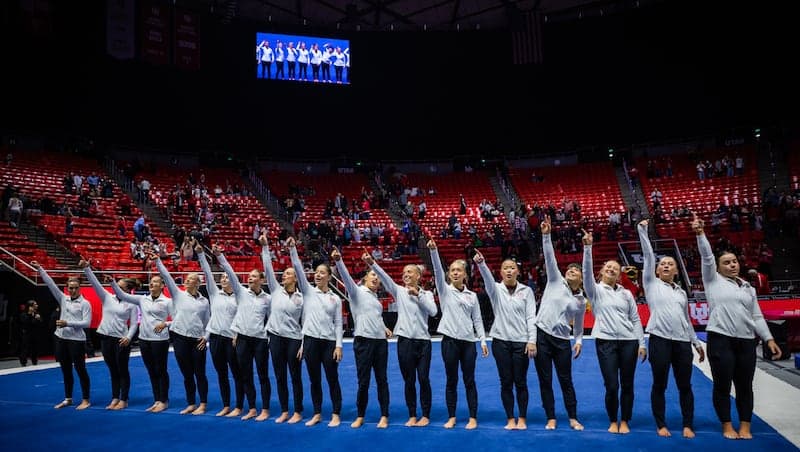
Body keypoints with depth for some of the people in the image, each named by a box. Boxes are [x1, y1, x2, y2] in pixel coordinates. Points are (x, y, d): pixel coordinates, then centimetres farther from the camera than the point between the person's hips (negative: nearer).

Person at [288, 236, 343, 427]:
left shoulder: (335, 298, 5)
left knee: (332, 380, 4)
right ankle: (317, 414, 22)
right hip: (311, 340, 1)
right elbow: (299, 270, -7)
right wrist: (292, 250, -18)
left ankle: (336, 415, 15)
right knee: (314, 380, 10)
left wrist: (338, 345, -6)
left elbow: (338, 324, 3)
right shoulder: (308, 291, 5)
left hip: (329, 342, -1)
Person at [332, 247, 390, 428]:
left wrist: (384, 328, 12)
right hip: (363, 340, -5)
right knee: (363, 381, 1)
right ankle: (360, 416, 16)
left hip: (381, 341, 6)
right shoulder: (357, 291, 0)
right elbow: (346, 277, -17)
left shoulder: (376, 298, 19)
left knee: (382, 379, 8)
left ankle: (384, 416, 16)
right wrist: (338, 261, -33)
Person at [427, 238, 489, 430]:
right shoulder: (445, 290, 3)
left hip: (468, 342, 2)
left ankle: (473, 418, 14)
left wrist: (483, 340, 0)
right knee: (451, 381, 6)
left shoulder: (472, 296, 9)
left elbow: (477, 320, 8)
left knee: (469, 381, 6)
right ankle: (451, 417, 17)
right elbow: (437, 271, -13)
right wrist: (433, 250, -26)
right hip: (450, 340, -1)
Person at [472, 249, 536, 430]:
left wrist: (532, 340, -10)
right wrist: (481, 264, -42)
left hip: (521, 342, 0)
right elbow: (488, 278, -21)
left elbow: (531, 317, 0)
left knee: (520, 382, 6)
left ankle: (522, 418, 20)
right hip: (501, 341, 0)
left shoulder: (526, 291, 4)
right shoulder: (496, 290, 2)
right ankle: (510, 419, 18)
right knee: (506, 382, 6)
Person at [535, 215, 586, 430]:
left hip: (562, 340, 2)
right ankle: (551, 418, 17)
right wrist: (546, 235, -19)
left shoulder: (581, 300, 10)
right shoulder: (556, 281, 3)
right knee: (545, 380, 4)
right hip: (541, 335, -2)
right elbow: (549, 257, -9)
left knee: (566, 380, 8)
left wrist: (579, 341, 2)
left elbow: (578, 325, 18)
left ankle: (573, 418, 23)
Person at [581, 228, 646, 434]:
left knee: (627, 385, 7)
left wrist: (642, 343, 5)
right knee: (611, 386, -3)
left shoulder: (626, 293, 13)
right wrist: (588, 247, -24)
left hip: (629, 341, 3)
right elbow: (587, 272, -13)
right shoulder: (596, 290, 5)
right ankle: (613, 421, 17)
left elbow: (635, 319, 12)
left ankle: (625, 421, 23)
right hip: (606, 342, -3)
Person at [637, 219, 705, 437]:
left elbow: (686, 320, 23)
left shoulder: (682, 293, 18)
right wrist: (643, 230, -5)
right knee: (659, 385, 3)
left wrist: (697, 343, 21)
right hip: (660, 340, -4)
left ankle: (688, 425, 20)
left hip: (682, 342, 4)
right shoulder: (652, 284, 7)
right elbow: (648, 255, 0)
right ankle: (661, 425, 15)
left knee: (684, 386, 8)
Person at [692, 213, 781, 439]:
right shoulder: (713, 281, 6)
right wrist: (700, 233, -16)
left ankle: (745, 427, 17)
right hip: (720, 340, -4)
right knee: (722, 385, 1)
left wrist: (769, 339, 7)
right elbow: (707, 257, -6)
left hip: (746, 341, 4)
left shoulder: (748, 288, 17)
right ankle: (727, 427, 12)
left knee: (745, 385, 8)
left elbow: (757, 316, 16)